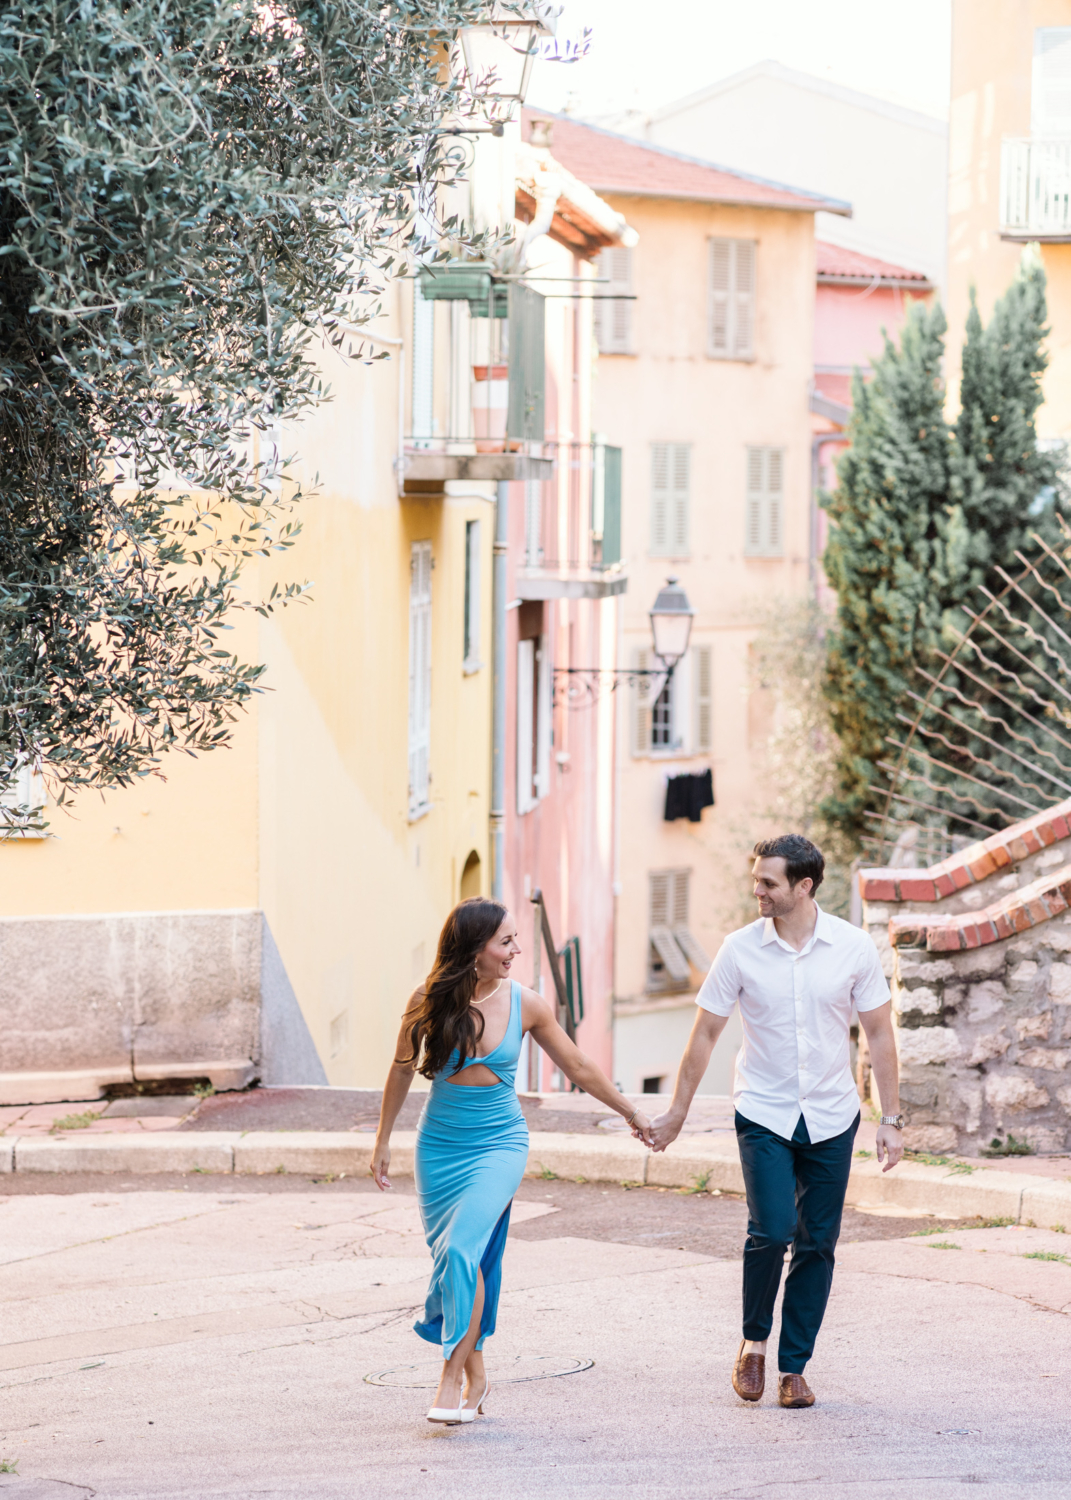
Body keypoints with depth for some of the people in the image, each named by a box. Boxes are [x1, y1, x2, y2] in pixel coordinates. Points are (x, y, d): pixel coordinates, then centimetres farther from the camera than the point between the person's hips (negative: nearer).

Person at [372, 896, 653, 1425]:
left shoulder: (524, 1004, -6)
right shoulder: (430, 1001, -8)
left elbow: (579, 1068, 8)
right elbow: (402, 1069, 9)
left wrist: (630, 1112, 16)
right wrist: (382, 1140, 14)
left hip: (499, 1144, -2)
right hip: (439, 1146, 2)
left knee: (464, 1250, -20)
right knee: (453, 1257, 3)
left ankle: (452, 1379, -17)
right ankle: (475, 1376, 19)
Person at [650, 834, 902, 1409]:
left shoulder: (853, 947, -5)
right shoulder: (741, 949, -6)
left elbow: (879, 1033, 3)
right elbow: (705, 1033, 3)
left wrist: (891, 1119, 1)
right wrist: (676, 1112, 7)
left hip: (831, 1118, 1)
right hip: (763, 1114, -1)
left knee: (817, 1245, 2)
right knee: (771, 1230, -17)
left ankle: (793, 1366, 13)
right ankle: (754, 1340, 6)